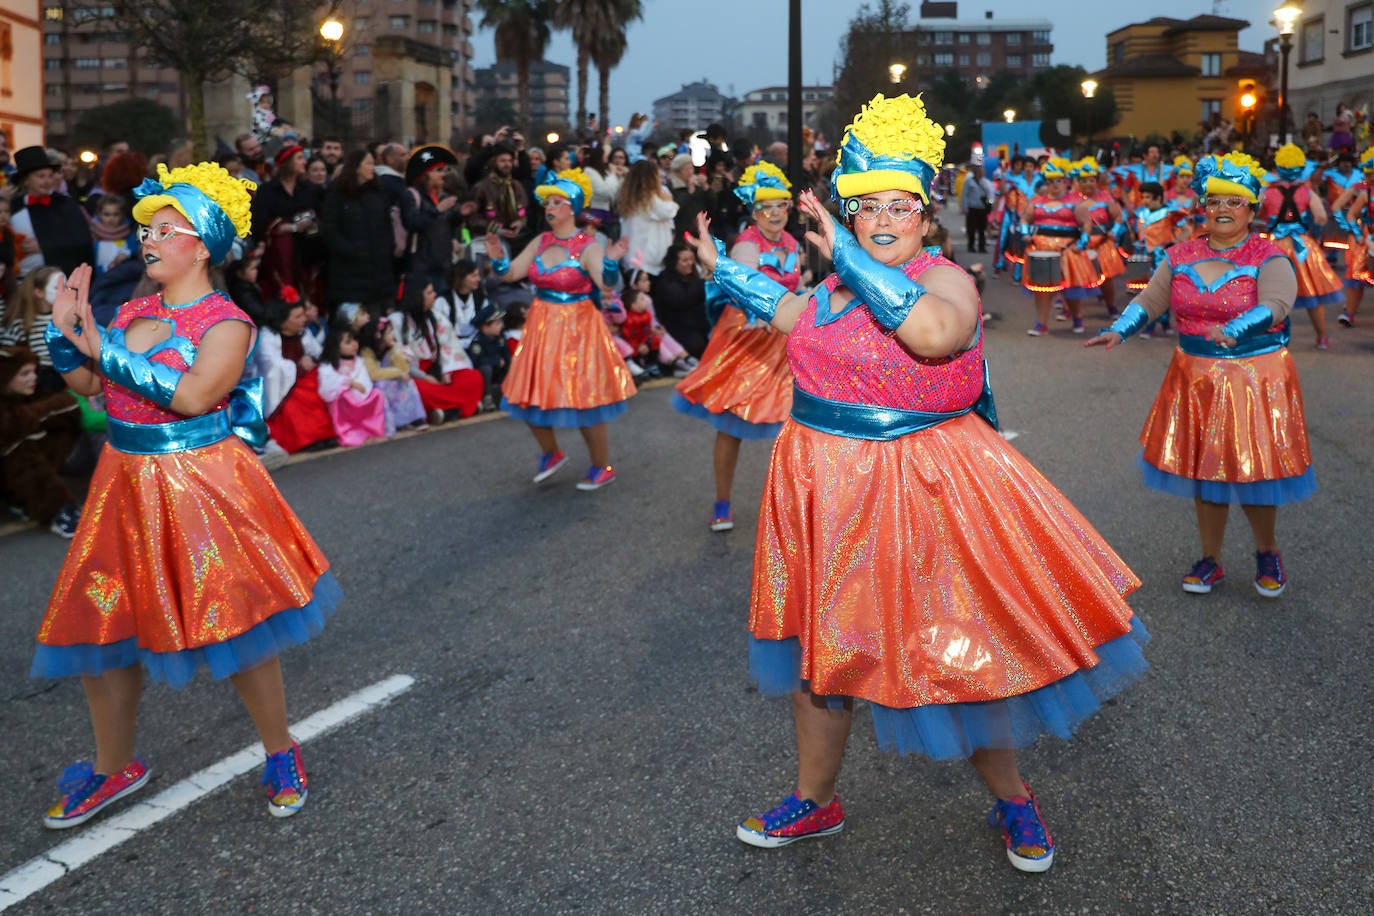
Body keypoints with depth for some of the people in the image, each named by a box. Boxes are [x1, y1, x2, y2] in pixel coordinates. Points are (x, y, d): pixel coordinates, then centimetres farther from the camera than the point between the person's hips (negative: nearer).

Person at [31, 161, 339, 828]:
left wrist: (110, 353, -21)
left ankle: (280, 755, 21)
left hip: (201, 485, -7)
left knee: (234, 621, 0)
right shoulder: (132, 311, 8)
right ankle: (114, 767, 31)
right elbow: (89, 386, 10)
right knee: (97, 621, 11)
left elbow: (193, 396, -25)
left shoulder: (226, 323, -11)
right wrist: (65, 332, -3)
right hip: (126, 482, 7)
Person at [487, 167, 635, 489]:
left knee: (584, 400, -1)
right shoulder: (541, 242, 5)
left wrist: (611, 261, -40)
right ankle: (551, 454, 36)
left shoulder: (588, 247, -13)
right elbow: (511, 273, 5)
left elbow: (607, 285, -23)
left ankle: (603, 468, 18)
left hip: (576, 329, -6)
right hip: (541, 328, 6)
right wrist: (497, 257, -14)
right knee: (531, 395, 12)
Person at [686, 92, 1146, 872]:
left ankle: (1012, 800, 30)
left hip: (921, 490, -7)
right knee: (817, 640, 16)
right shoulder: (840, 283, 8)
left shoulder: (946, 279, -14)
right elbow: (796, 316, 30)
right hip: (827, 487, 7)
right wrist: (724, 271, 33)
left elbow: (934, 331, -38)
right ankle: (816, 801, 36)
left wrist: (849, 254, -33)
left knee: (962, 649, 4)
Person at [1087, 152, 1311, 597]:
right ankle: (1210, 560, 26)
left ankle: (1267, 552, 27)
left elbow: (1275, 304, -24)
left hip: (1255, 379, -4)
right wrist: (1118, 331, -15)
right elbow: (1148, 300, 3)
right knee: (1203, 468, 10)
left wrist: (1232, 331, -41)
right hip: (1196, 377, 4)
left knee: (1252, 469, 0)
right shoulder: (1182, 256, 6)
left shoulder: (1269, 258, -8)